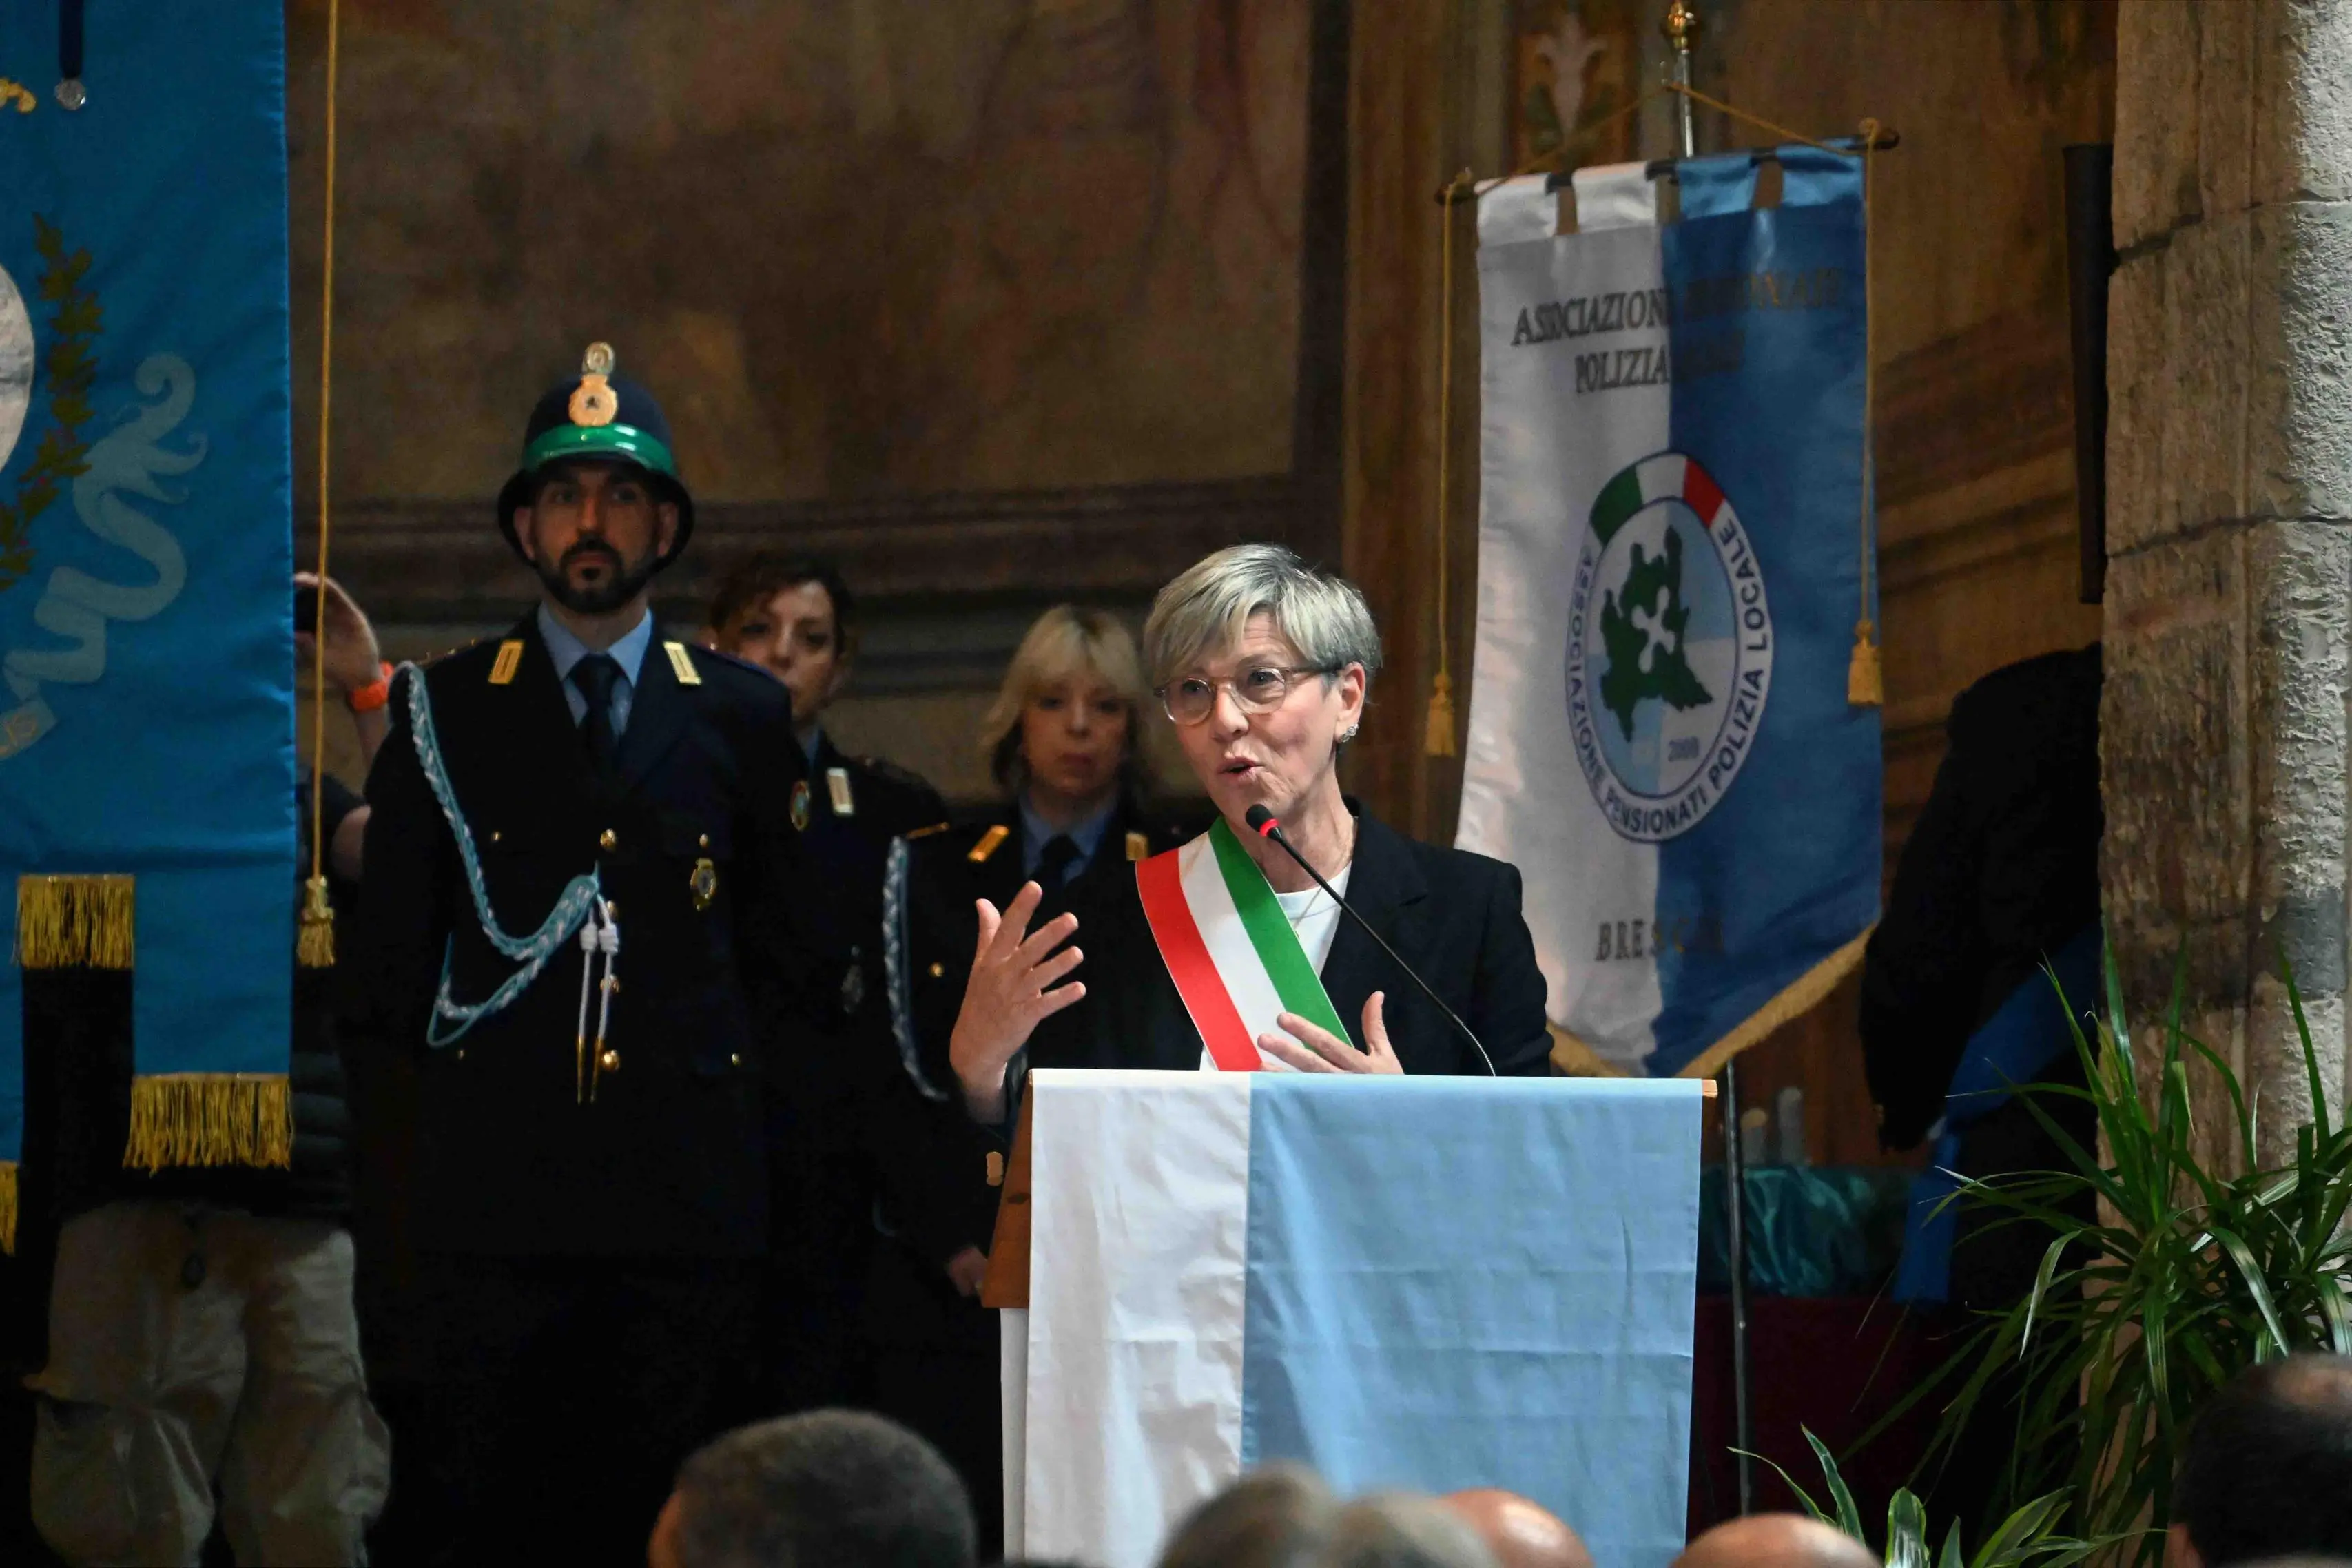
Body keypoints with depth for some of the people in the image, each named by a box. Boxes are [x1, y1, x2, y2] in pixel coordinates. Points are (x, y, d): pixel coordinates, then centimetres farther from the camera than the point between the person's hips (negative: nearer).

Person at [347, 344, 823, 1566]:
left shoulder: (741, 717, 11)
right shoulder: (444, 712, 9)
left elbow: (782, 952, 15)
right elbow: (388, 952, 11)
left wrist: (729, 1083, 8)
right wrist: (448, 1085, 8)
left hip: (687, 1189, 1)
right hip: (492, 1187, -1)